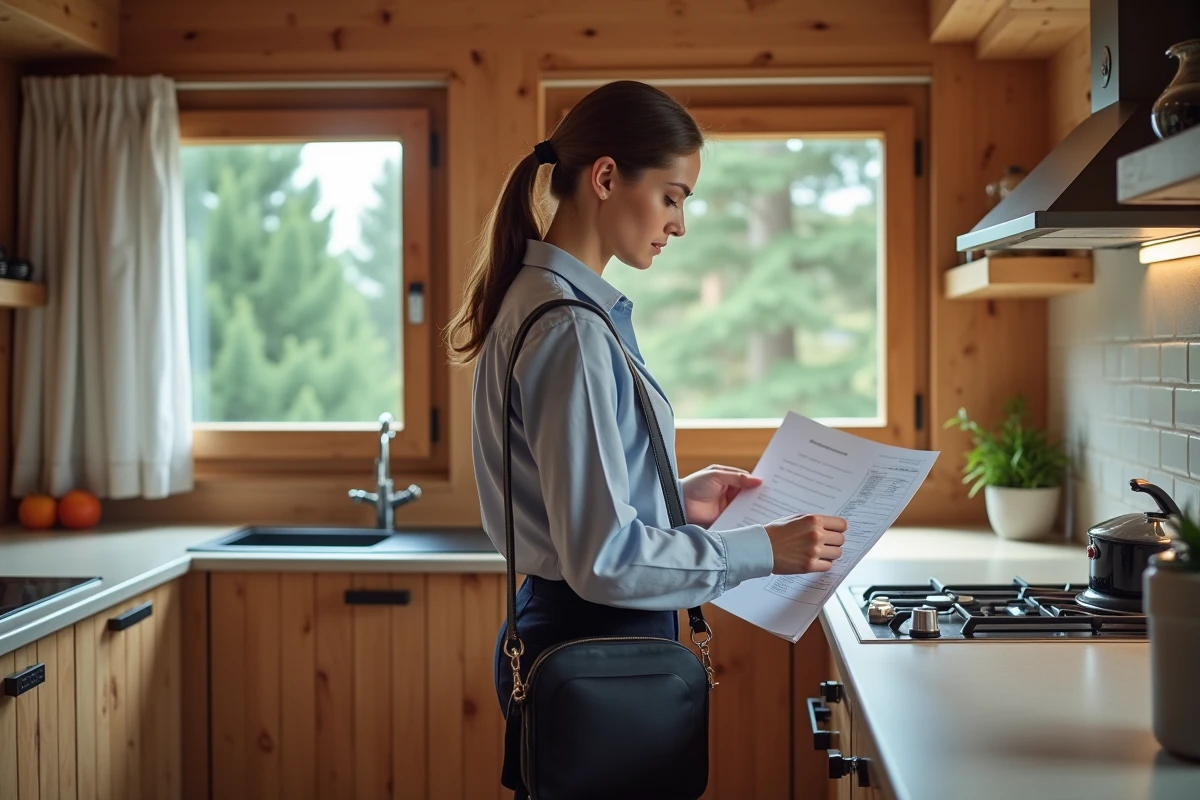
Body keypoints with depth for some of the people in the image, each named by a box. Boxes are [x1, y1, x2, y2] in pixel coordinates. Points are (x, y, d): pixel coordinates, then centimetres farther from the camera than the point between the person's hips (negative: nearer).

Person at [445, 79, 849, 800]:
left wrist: (680, 499, 11)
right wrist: (764, 550, -17)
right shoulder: (570, 332, -21)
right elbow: (604, 557, -23)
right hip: (597, 650, -10)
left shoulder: (541, 301, 10)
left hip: (560, 635, 10)